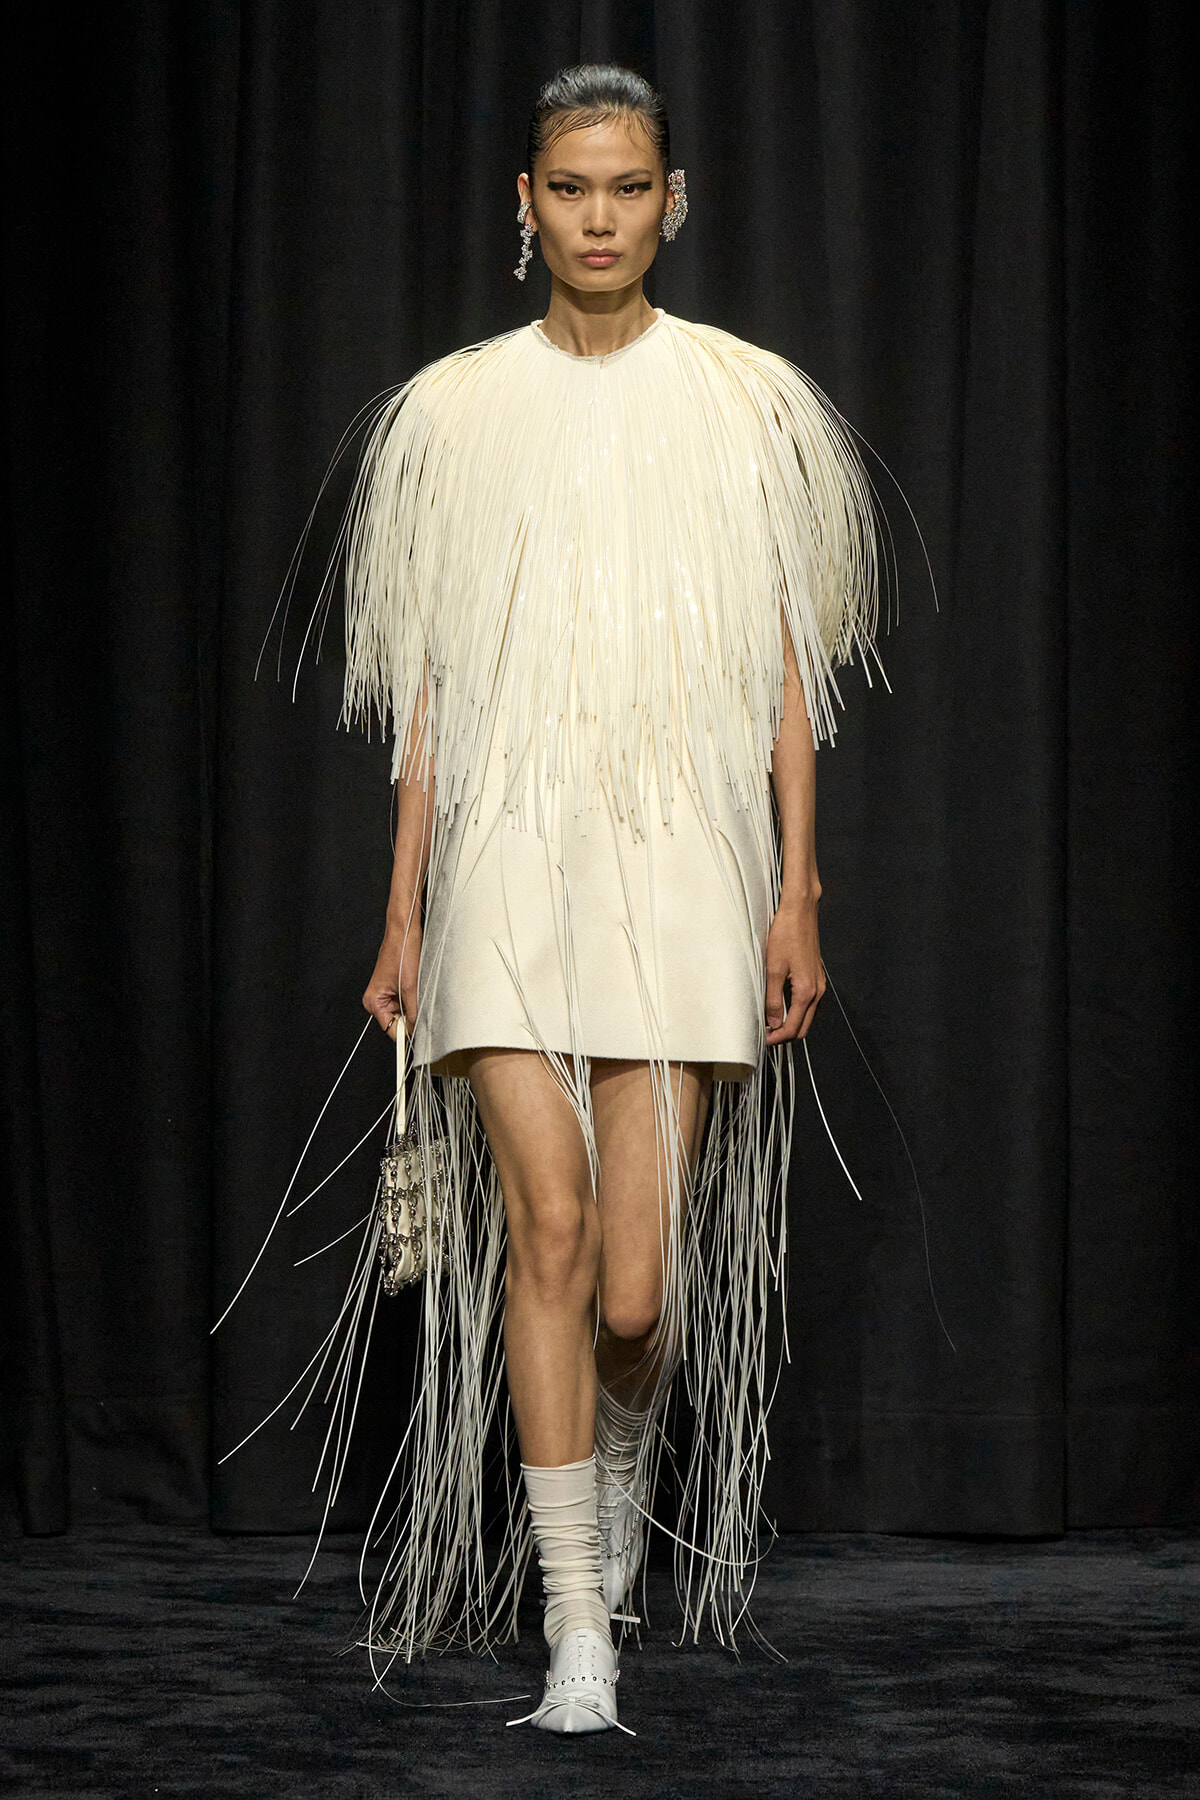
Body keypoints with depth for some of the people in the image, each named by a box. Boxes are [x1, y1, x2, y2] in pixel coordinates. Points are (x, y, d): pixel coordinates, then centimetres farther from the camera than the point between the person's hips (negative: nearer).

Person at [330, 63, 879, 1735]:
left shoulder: (745, 400, 5)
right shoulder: (457, 407, 9)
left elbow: (788, 666, 5)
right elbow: (431, 683, 11)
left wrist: (797, 892, -2)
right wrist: (405, 910, 7)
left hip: (681, 860, -1)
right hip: (508, 859, 1)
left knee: (638, 1286, -3)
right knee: (545, 1224, -11)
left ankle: (624, 1464, 33)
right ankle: (578, 1631, -2)